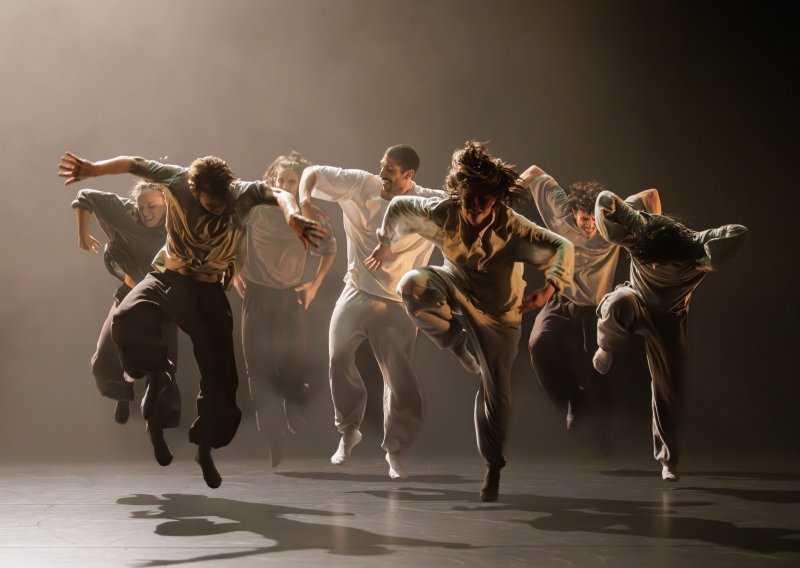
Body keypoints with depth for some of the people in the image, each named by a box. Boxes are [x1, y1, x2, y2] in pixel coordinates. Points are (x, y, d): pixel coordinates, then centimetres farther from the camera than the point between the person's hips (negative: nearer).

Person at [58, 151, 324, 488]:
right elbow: (133, 164, -13)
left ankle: (205, 450, 18)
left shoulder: (242, 193, -17)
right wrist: (92, 169, -28)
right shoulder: (178, 182, -16)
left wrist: (291, 214, -54)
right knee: (126, 319, -32)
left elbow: (276, 193, -32)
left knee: (219, 372, -2)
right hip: (168, 278, 0)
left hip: (208, 290, 1)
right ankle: (159, 378, -5)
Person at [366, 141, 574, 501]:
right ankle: (456, 340, -8)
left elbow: (562, 248, -26)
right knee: (413, 285, -32)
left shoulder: (513, 228, -28)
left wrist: (550, 287, -40)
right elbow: (399, 208, -4)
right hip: (455, 289, 2)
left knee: (496, 391, 1)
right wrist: (385, 245, 10)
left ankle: (493, 467, 19)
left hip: (496, 311, -2)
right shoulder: (442, 214, -21)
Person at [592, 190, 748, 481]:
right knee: (617, 303, -39)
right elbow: (605, 200, -26)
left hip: (669, 316, 0)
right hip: (637, 302, 0)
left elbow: (739, 233, -38)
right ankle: (607, 349, -8)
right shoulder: (639, 232, -28)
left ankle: (668, 459, 14)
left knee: (669, 387, -1)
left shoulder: (695, 245, -29)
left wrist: (706, 261, -43)